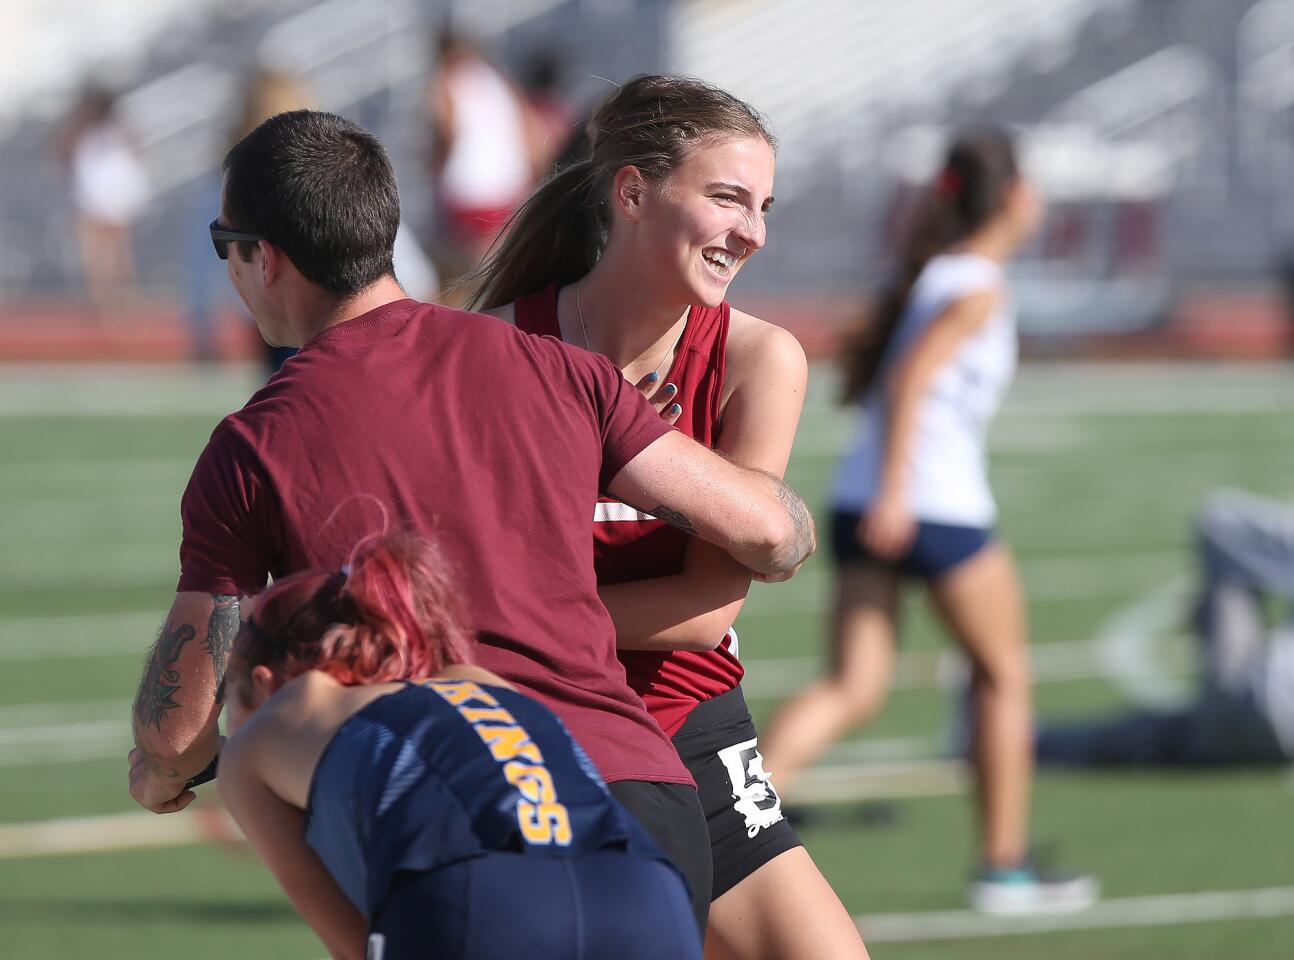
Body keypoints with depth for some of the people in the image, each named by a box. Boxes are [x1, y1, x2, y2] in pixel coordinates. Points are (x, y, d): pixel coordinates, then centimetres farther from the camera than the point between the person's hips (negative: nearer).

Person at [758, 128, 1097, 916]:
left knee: (854, 688, 1)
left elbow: (864, 380, 21)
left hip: (867, 499, 7)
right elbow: (910, 376, -20)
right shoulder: (980, 289, -8)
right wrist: (895, 489, -25)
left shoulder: (930, 276, 17)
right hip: (938, 505, -7)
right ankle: (1005, 866, 14)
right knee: (1004, 673, 9)